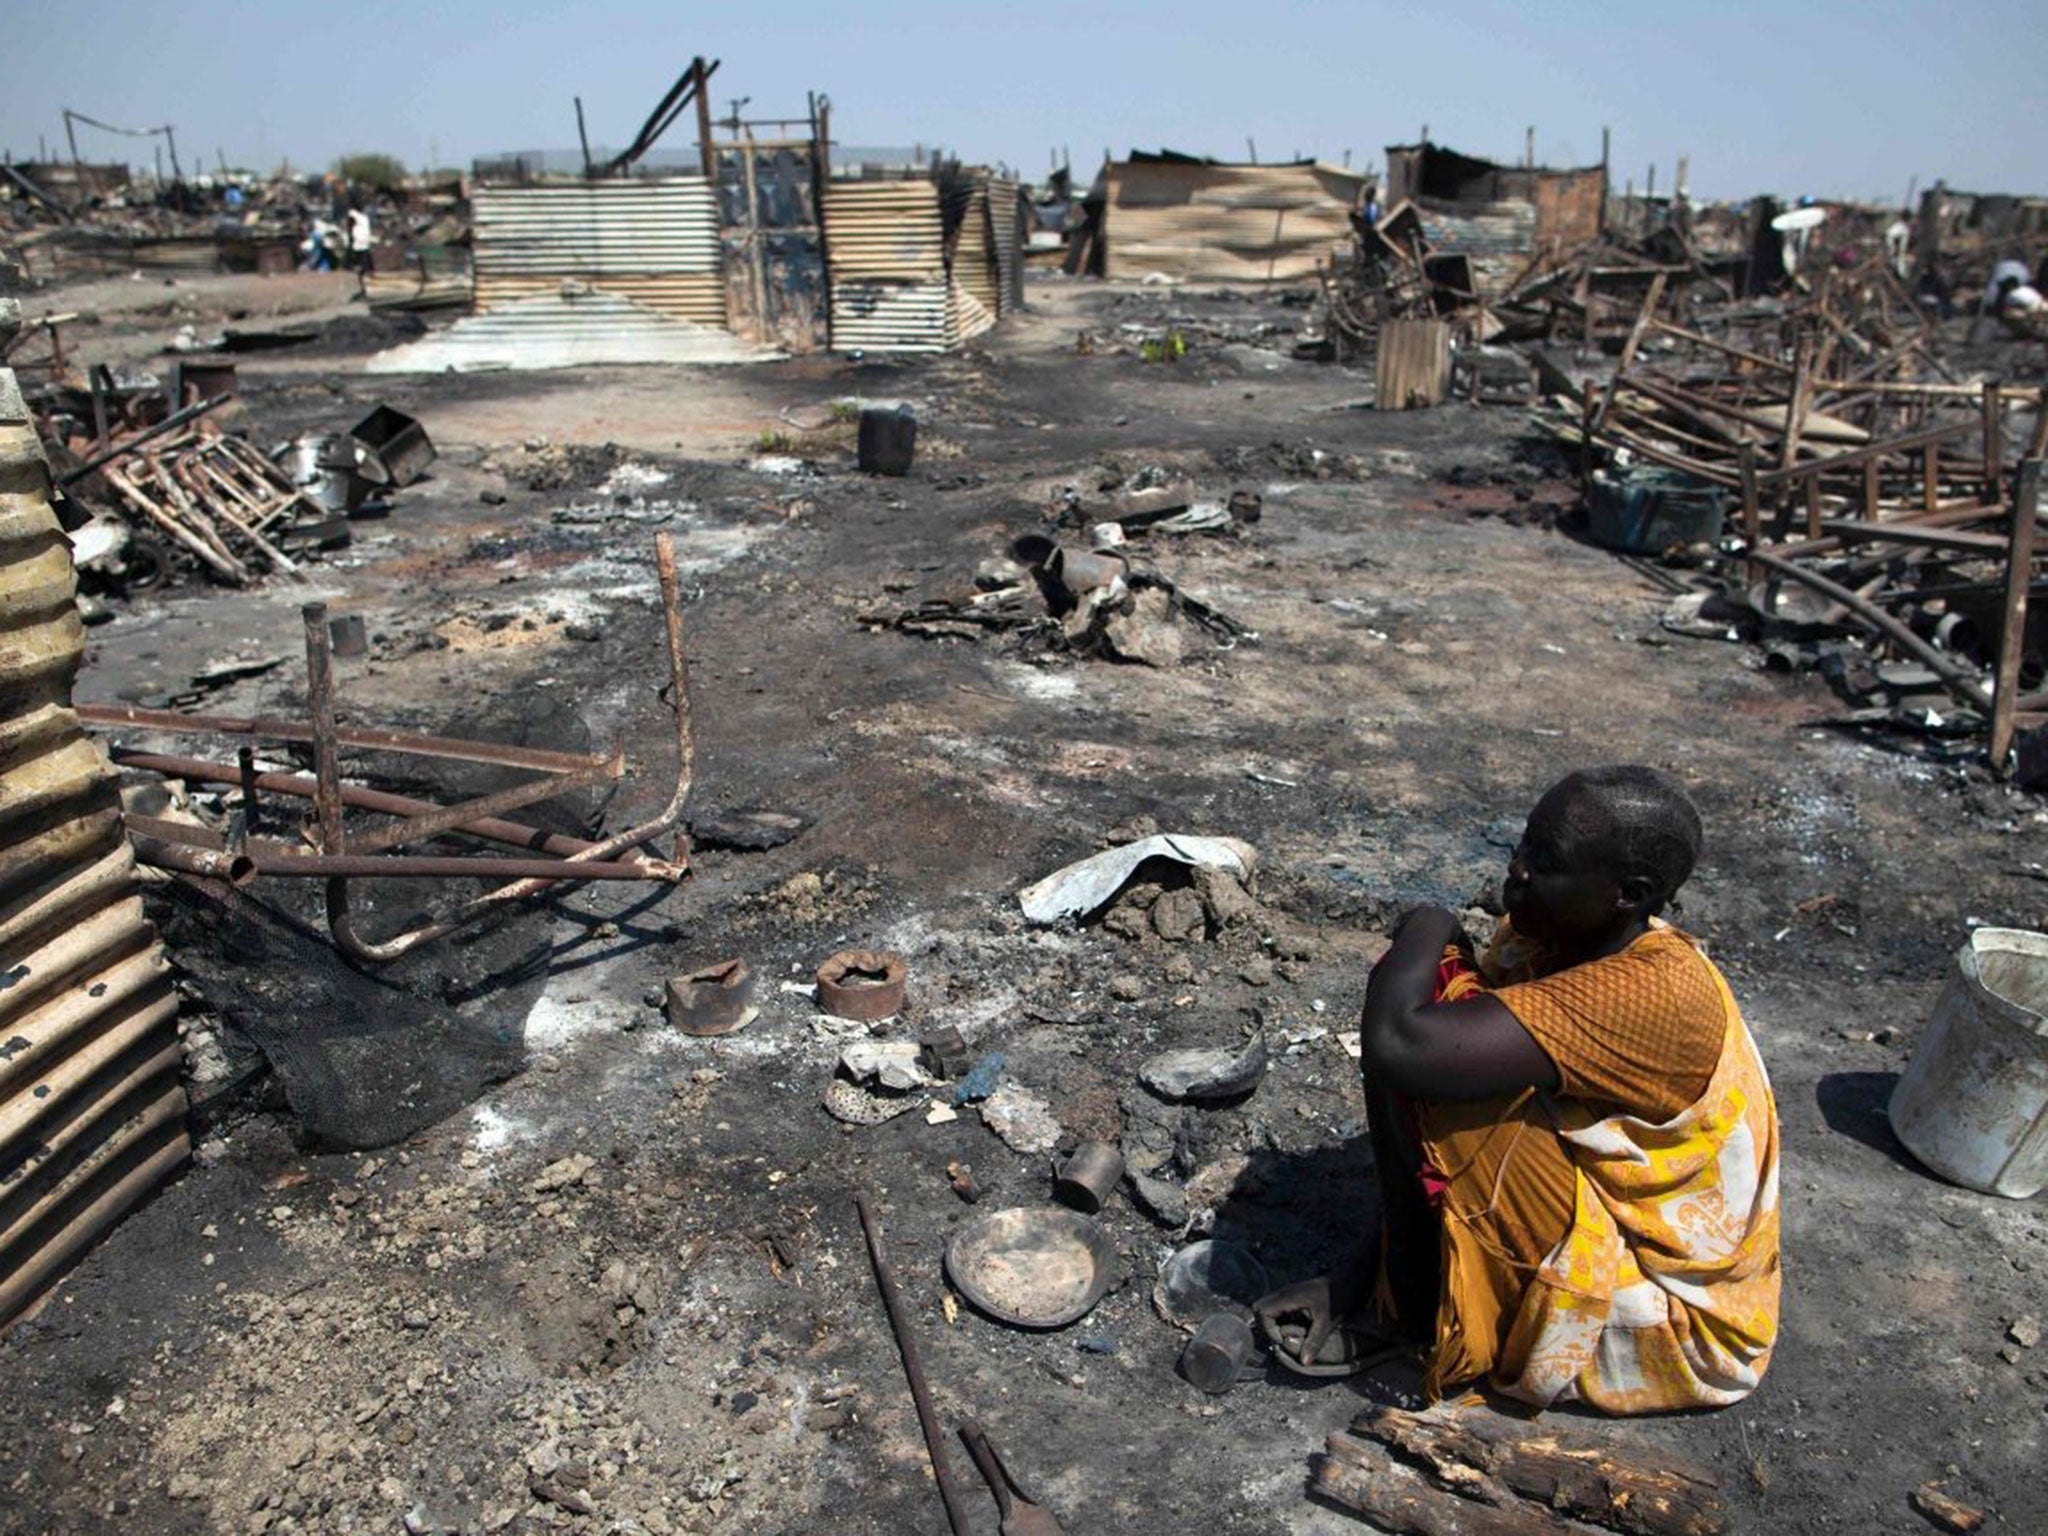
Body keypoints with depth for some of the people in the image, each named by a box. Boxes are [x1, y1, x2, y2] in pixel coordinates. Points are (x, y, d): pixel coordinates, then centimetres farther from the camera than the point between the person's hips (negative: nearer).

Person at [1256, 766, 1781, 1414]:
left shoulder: (1656, 995, -31)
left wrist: (1426, 928, -21)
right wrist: (1371, 1261, 0)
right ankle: (1378, 1276, -1)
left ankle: (1408, 1308, 0)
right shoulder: (1543, 935, -5)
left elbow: (1396, 1046, -41)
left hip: (1667, 1316, -8)